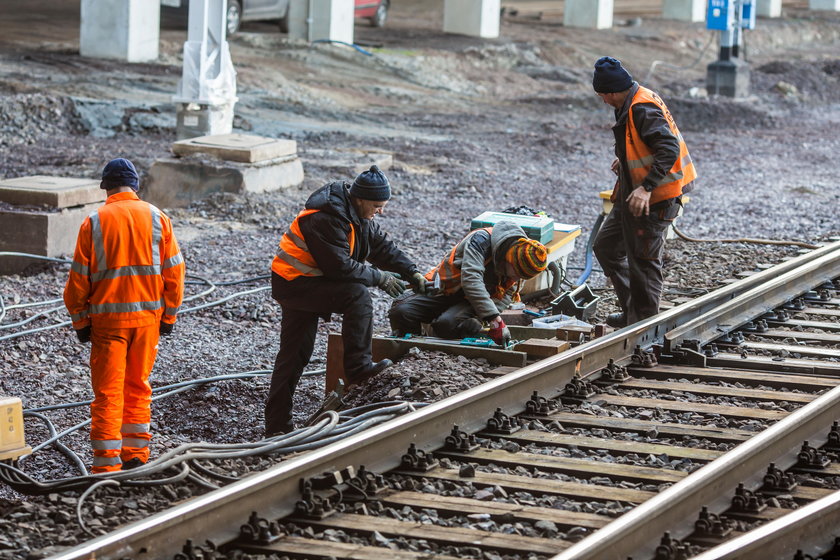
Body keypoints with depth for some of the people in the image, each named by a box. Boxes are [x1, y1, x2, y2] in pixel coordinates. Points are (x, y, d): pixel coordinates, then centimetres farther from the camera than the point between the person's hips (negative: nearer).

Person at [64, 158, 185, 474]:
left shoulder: (94, 223, -6)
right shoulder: (157, 219, 0)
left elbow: (79, 278, -4)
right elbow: (174, 271, 2)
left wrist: (80, 322, 5)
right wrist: (169, 316, 11)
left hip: (107, 318, -2)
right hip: (147, 316, 2)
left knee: (108, 392, 0)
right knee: (138, 386, 17)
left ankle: (107, 463, -5)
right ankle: (136, 455, 23)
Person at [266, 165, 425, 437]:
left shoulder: (357, 214, 5)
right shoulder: (327, 219, -25)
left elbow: (382, 245, 10)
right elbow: (341, 267, -26)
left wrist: (412, 272, -1)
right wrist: (379, 278, -17)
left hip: (306, 282, 10)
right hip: (293, 284, -10)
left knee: (295, 354, 8)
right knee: (357, 294, -23)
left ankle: (277, 424, 11)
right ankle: (358, 367, -19)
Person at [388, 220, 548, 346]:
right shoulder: (481, 239, -28)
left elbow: (506, 296, -4)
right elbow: (471, 279, -39)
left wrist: (479, 318, -25)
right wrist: (495, 320, -46)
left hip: (468, 302, 2)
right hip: (443, 290, -2)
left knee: (447, 324, -33)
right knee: (401, 312, -23)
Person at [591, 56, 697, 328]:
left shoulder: (643, 109, -23)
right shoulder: (632, 104, 9)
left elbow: (669, 149, -32)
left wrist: (646, 187, -37)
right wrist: (625, 159, 34)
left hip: (654, 199, -11)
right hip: (632, 193, 11)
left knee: (643, 260, -2)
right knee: (606, 247, 17)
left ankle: (643, 322, 10)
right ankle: (631, 311, 24)